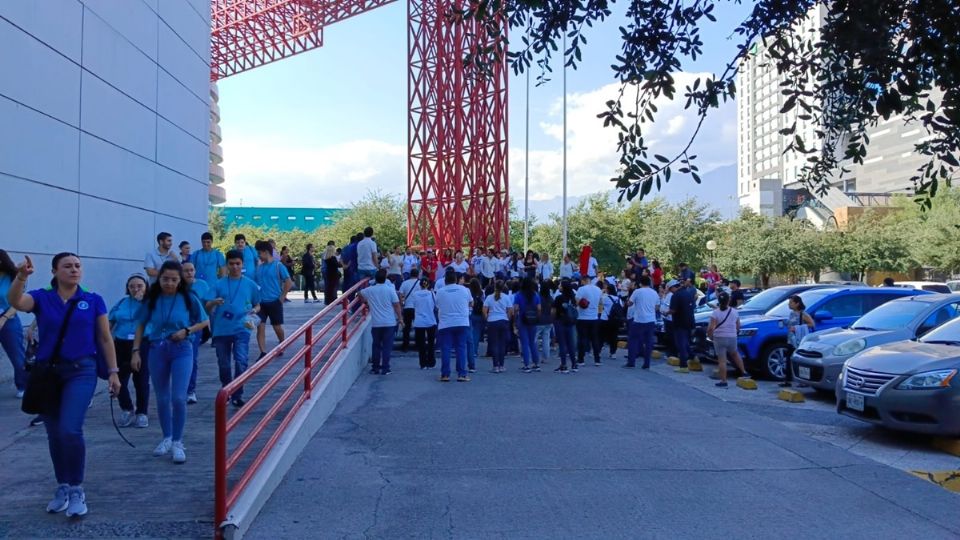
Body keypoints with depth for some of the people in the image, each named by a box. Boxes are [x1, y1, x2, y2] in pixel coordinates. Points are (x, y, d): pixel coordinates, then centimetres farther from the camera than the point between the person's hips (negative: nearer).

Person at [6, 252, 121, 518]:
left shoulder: (93, 300, 1)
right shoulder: (41, 297, 2)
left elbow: (105, 339, 4)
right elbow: (15, 302, -20)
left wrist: (113, 371, 1)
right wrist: (21, 277, -38)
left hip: (81, 371, -2)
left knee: (70, 430, -17)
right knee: (54, 434, 12)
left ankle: (77, 490, -1)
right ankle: (62, 488, 29)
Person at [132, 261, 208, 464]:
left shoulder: (189, 299, -5)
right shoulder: (152, 300, 0)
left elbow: (204, 321, 4)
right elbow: (141, 326, 5)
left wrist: (187, 331, -12)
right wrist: (136, 351, -1)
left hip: (181, 350, -3)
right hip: (157, 350, 3)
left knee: (178, 398, -10)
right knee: (162, 399, 13)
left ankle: (177, 443, 5)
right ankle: (166, 438, 30)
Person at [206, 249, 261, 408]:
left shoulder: (250, 284, 5)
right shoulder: (219, 284, 5)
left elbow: (257, 305, 15)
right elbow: (207, 307, 1)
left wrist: (254, 310, -9)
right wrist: (214, 302, -21)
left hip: (241, 329, -1)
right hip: (221, 330, 1)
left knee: (241, 362, -12)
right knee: (223, 365, 11)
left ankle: (237, 396, -2)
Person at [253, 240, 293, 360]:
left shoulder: (278, 266, -7)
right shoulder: (258, 267, 7)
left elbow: (289, 282, -8)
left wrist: (282, 297, -10)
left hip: (274, 302, -4)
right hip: (260, 302, 4)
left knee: (277, 327, 8)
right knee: (260, 327, -5)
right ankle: (263, 353, -4)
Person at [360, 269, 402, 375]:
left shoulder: (370, 290, 2)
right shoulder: (390, 289, -5)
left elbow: (360, 294, 21)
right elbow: (396, 305, -6)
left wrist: (366, 301, 38)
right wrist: (400, 318, 1)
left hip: (376, 323, 2)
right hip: (389, 323, -2)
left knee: (376, 346, 12)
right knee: (387, 346, 1)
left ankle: (375, 368, 16)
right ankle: (385, 368, 0)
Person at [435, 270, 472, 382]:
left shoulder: (440, 291, -1)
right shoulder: (464, 289, 3)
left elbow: (437, 307, 6)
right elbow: (469, 303, 17)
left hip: (445, 324, -1)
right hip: (462, 323, 1)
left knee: (445, 349, 3)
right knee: (461, 348, 3)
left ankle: (445, 375, 3)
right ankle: (462, 374, -1)